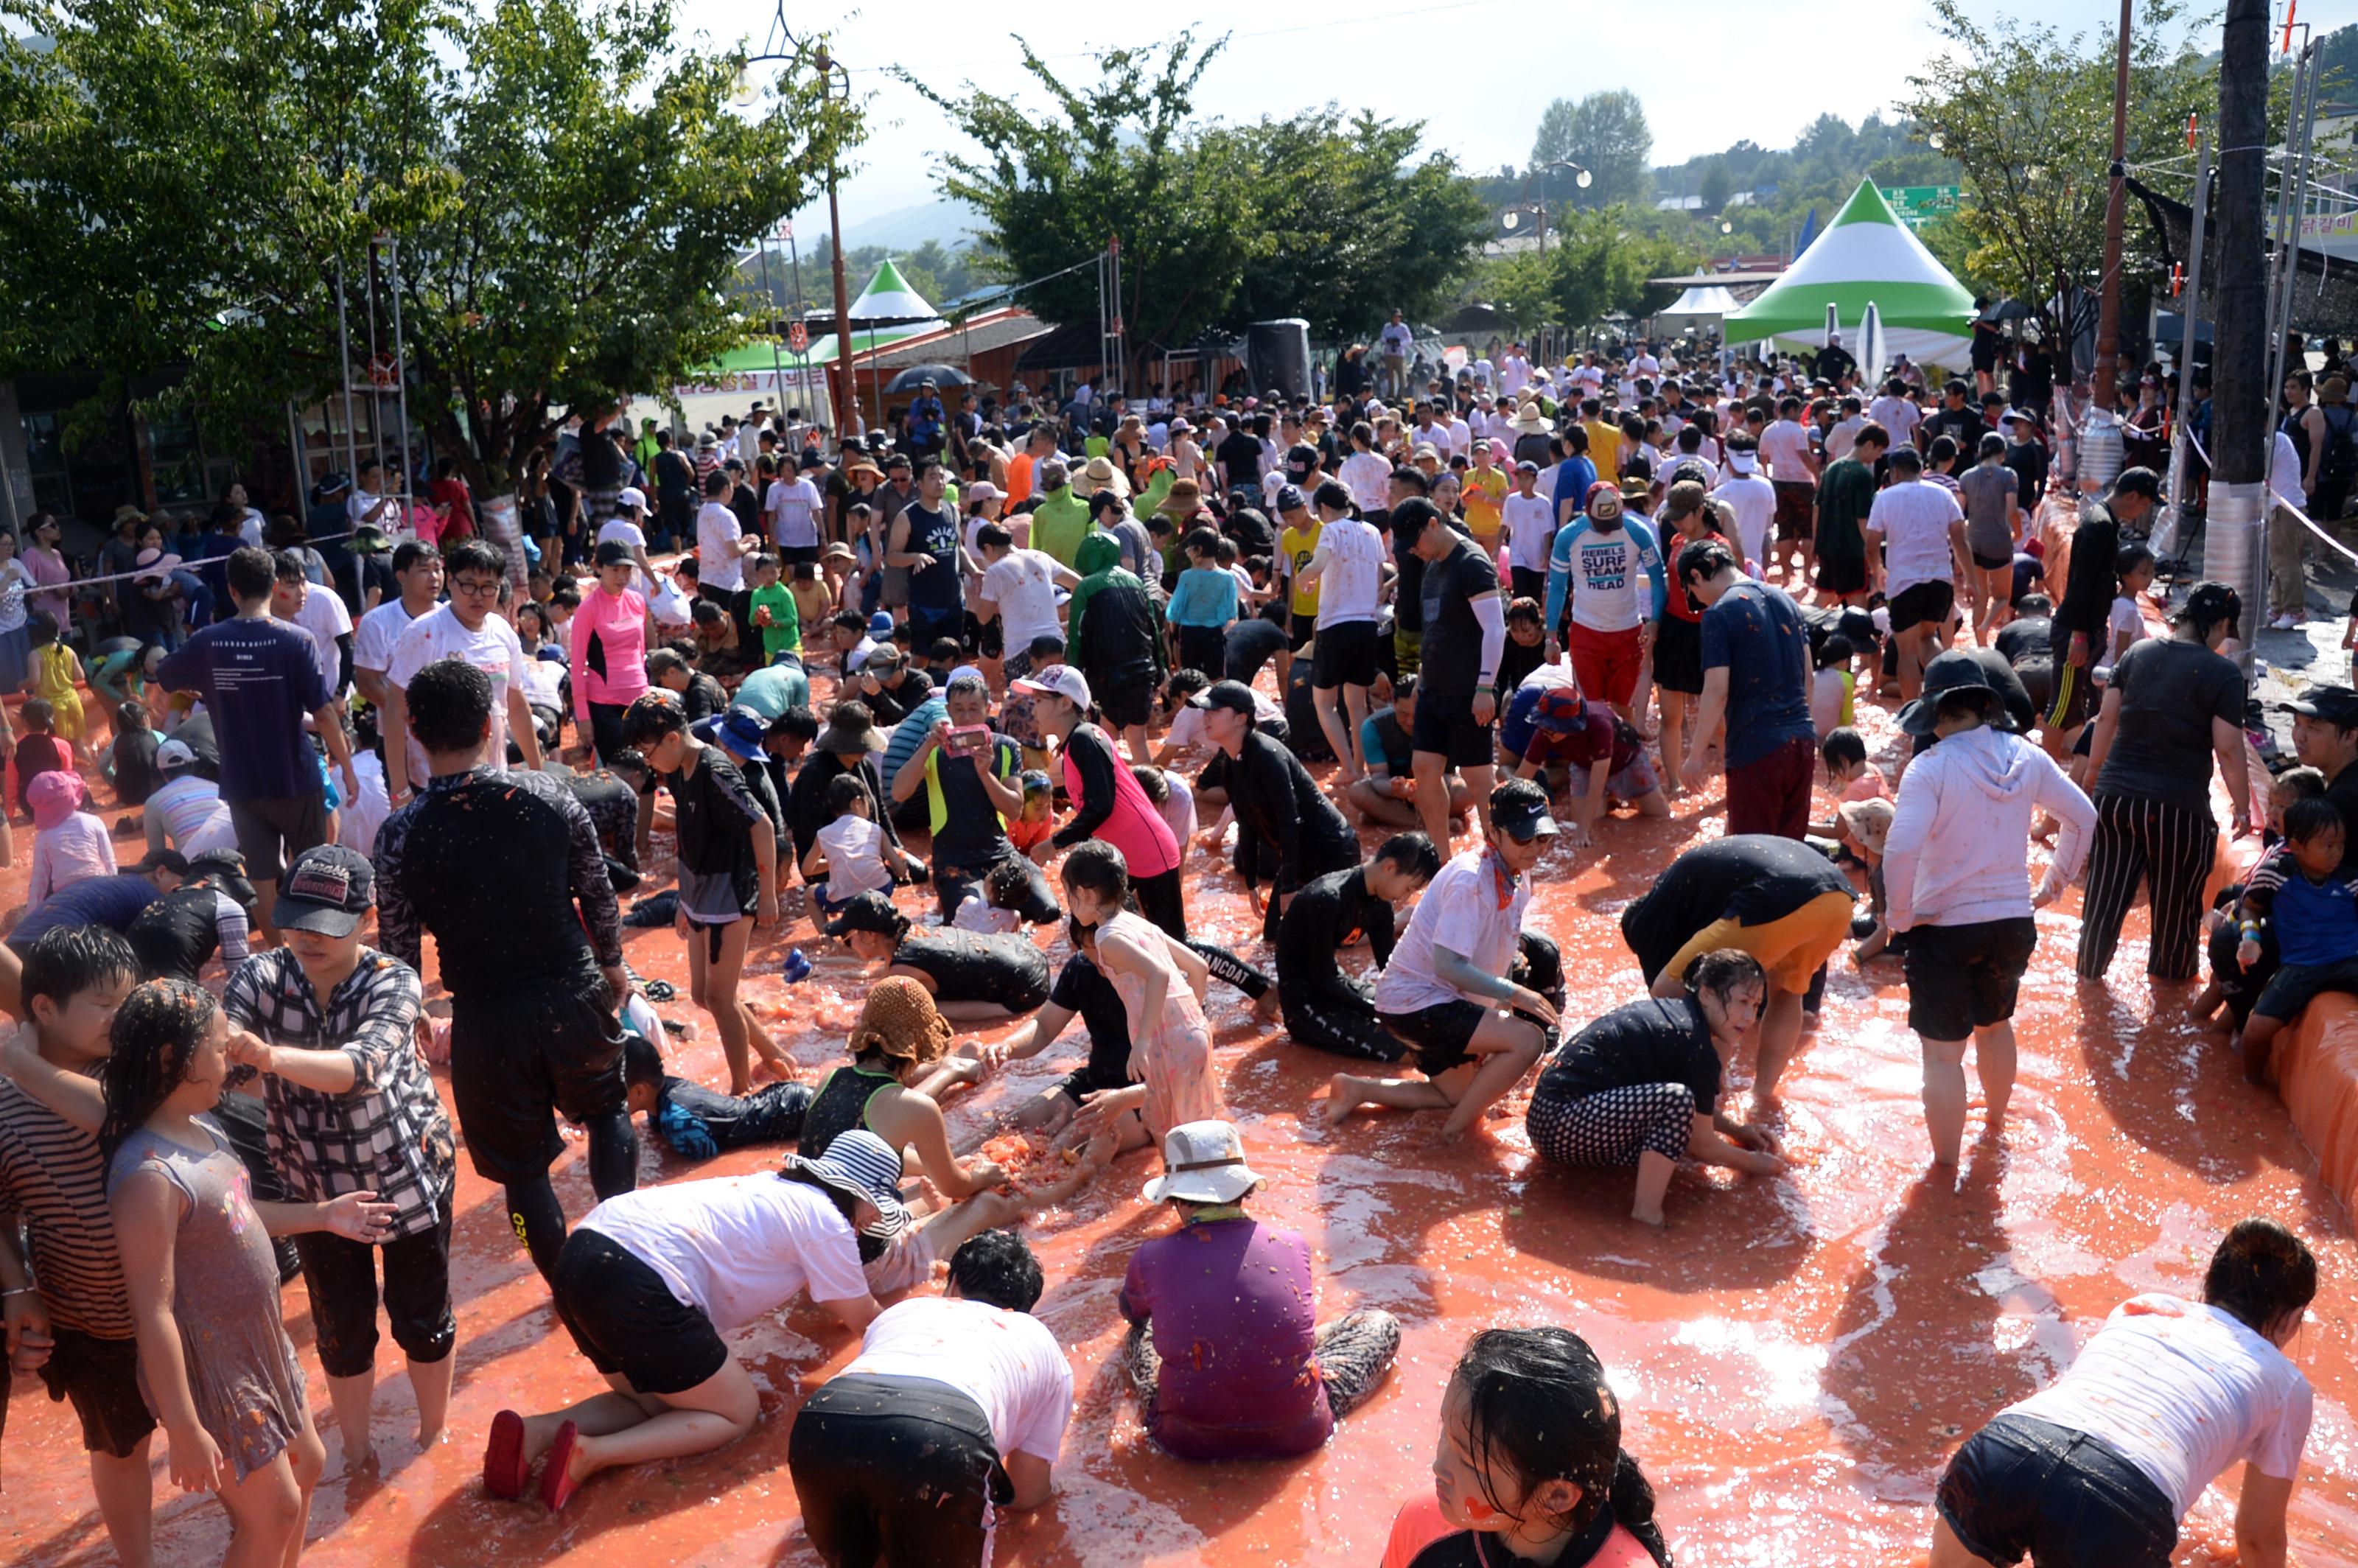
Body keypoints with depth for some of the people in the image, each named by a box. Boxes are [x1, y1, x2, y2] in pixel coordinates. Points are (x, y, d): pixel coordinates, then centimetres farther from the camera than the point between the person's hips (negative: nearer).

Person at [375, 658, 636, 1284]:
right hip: (573, 995, 1)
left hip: (486, 1020, -1)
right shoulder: (547, 795, -11)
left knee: (522, 1167, 16)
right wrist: (612, 963, 17)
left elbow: (398, 950, -4)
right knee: (608, 1111, 28)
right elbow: (598, 892, 0)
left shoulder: (399, 835, -12)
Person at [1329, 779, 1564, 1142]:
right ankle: (1457, 1127, -9)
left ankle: (1356, 1089, 23)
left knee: (1457, 1095, 23)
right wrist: (1514, 993, -27)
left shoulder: (1517, 874, 2)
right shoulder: (1470, 880, -26)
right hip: (1417, 1001, -10)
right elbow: (1448, 965, -29)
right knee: (1528, 1040, -24)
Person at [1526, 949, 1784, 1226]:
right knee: (1675, 1099, -27)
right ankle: (1647, 1213, -19)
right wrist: (1751, 1163, 12)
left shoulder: (1673, 1009, 11)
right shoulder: (1698, 1051, -15)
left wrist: (1736, 1129, 18)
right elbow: (1701, 1144, -3)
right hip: (1560, 1123, -10)